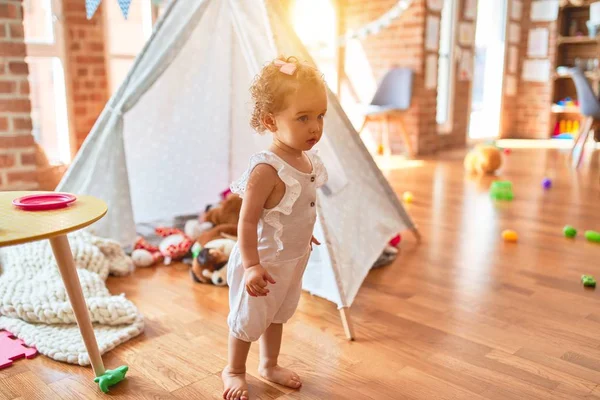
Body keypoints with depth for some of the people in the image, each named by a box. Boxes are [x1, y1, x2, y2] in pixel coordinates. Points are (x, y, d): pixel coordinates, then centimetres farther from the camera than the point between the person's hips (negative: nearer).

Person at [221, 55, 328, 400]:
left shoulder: (310, 159, -5)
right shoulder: (267, 169, -31)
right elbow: (247, 220, -28)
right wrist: (251, 265, -31)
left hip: (294, 258, 8)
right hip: (265, 262, -8)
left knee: (278, 315, 26)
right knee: (249, 320, 14)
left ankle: (270, 365, 49)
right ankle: (235, 370, 40)